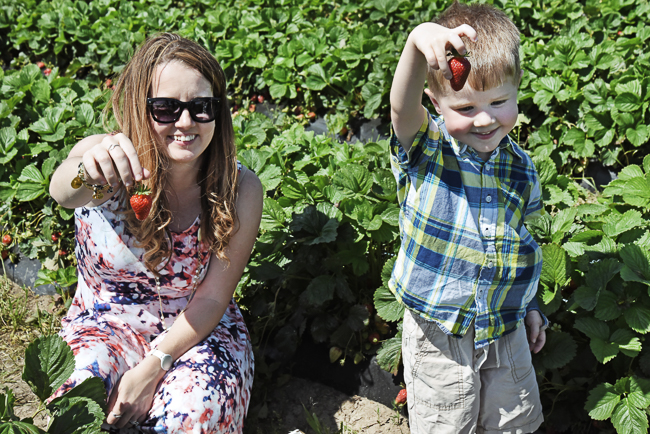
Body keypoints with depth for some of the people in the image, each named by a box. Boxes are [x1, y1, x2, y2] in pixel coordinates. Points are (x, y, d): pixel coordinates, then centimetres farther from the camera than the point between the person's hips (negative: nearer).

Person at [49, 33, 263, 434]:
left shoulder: (241, 191, -13)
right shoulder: (111, 164, -16)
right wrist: (89, 172, -66)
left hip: (197, 331, 1)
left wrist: (152, 368, -21)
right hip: (104, 325, 0)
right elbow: (62, 190, -41)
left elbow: (211, 299, -10)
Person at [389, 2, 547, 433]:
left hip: (507, 329, 4)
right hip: (438, 336, -3)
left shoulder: (520, 167, -2)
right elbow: (402, 105, -38)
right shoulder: (425, 150, -15)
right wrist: (419, 43, -57)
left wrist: (530, 305, 16)